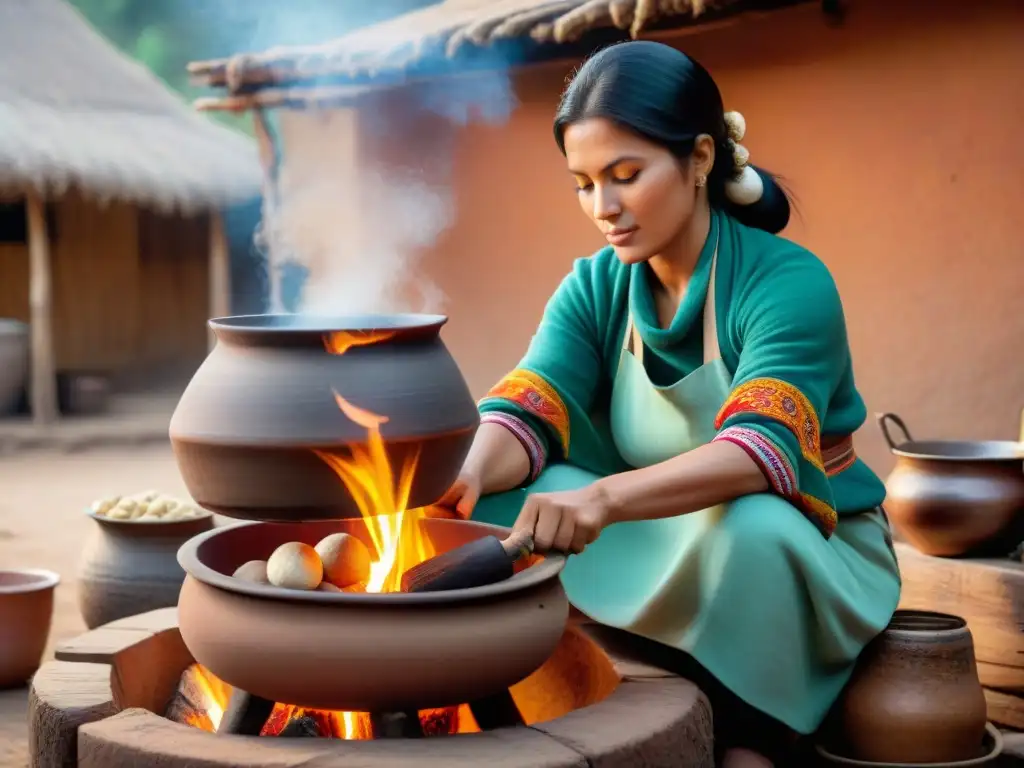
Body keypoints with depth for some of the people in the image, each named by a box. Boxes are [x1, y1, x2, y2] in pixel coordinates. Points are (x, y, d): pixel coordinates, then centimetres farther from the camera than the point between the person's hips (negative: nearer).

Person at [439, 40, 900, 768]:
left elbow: (761, 453, -36)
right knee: (514, 498, -18)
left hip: (807, 558, -4)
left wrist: (603, 498, -53)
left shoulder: (787, 284, -21)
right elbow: (526, 416, -16)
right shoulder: (593, 290, -3)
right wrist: (465, 477, -40)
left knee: (746, 526, -37)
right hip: (673, 552, 5)